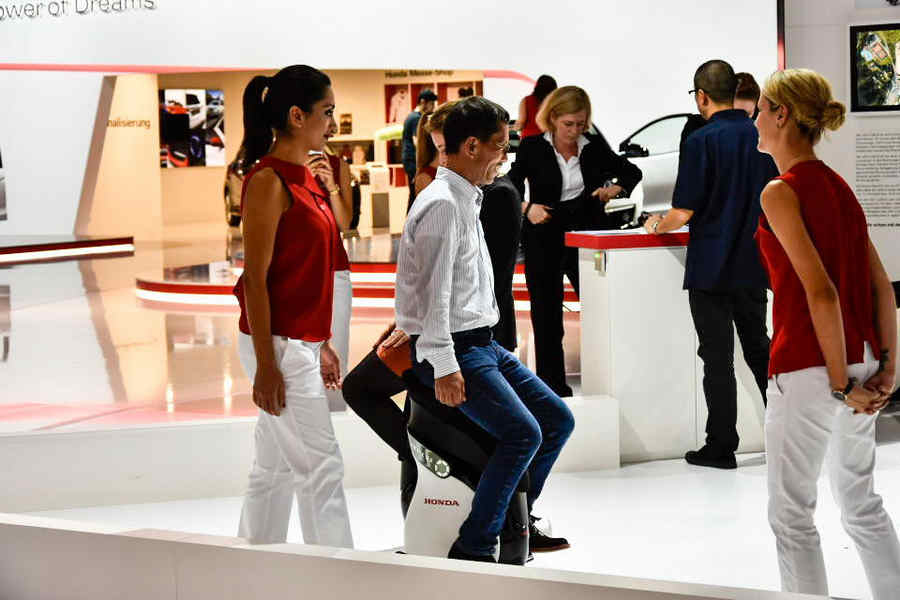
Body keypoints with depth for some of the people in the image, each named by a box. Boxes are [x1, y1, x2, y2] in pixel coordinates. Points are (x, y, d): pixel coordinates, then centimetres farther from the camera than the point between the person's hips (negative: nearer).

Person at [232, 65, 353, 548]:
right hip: (278, 345, -9)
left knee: (275, 470, 13)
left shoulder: (306, 178, 13)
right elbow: (255, 278, -17)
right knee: (321, 466, -6)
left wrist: (322, 345, 19)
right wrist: (266, 364, -19)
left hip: (302, 341, 9)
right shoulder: (268, 181, -15)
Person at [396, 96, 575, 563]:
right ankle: (472, 548, -17)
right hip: (452, 348, -10)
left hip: (482, 344, 10)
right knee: (523, 433, -23)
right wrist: (444, 366, -24)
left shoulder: (467, 201, 17)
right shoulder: (442, 204, -15)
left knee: (558, 419, 9)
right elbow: (434, 292, -21)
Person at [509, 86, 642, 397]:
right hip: (544, 240, -1)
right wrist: (527, 208, -20)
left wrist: (616, 189, -2)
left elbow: (632, 172, 17)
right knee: (546, 317, 4)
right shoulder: (532, 148, -1)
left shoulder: (594, 146, 4)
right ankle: (552, 386, 13)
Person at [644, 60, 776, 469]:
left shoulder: (702, 141, -14)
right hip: (753, 266, 5)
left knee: (717, 359, 1)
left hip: (712, 269, -5)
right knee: (760, 350, 15)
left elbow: (684, 212, -15)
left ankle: (722, 447, 5)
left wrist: (657, 226, 5)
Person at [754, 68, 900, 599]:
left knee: (791, 513, 2)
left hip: (808, 367, -8)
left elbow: (821, 291, -20)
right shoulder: (839, 186, 11)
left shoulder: (781, 193, -13)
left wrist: (840, 383, -16)